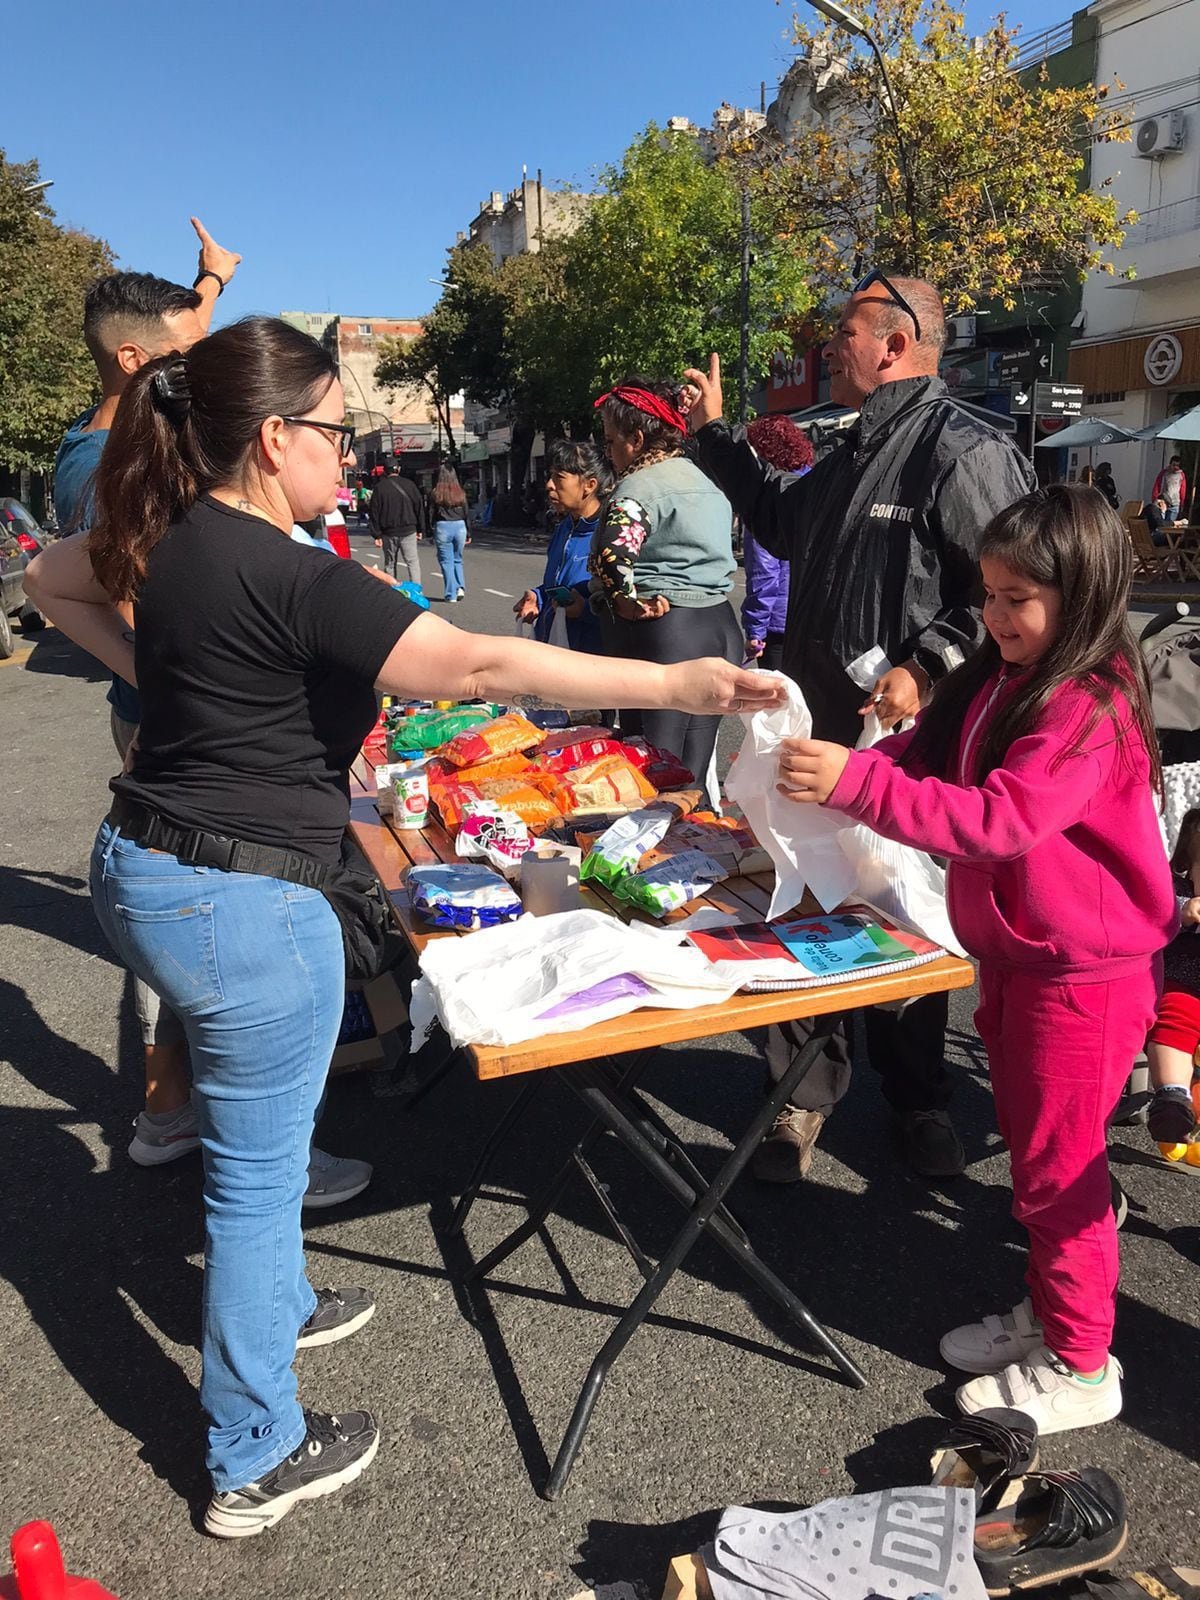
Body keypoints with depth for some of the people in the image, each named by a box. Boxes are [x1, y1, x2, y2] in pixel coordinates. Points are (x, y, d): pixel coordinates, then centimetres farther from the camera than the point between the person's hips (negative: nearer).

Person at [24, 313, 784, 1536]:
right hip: (240, 906, -9)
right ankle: (256, 1462, 26)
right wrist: (677, 685, -29)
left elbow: (51, 579, 22)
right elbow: (480, 667, -30)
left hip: (141, 869, 9)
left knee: (251, 1135, 28)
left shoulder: (170, 534, 3)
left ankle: (268, 1301, 52)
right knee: (260, 1165, 7)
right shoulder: (291, 580, -23)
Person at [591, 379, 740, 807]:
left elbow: (611, 555, -27)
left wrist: (630, 602, -13)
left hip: (663, 633, -9)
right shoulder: (707, 479, 17)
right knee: (695, 770, 16)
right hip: (721, 630, 9)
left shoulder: (643, 484, -13)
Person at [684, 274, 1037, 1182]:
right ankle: (806, 1094, 28)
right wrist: (717, 434, 34)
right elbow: (781, 521, 34)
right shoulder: (852, 455, 17)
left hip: (900, 743, -8)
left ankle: (918, 1098, 30)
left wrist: (927, 667, -23)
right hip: (816, 732, 8)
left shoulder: (965, 452, -13)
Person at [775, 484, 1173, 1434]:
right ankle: (1049, 1313, 40)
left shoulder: (1089, 709, -23)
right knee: (1028, 1143, 21)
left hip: (1082, 972, -9)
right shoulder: (1000, 682, 4)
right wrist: (835, 762, -9)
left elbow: (999, 820, -34)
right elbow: (927, 762, 9)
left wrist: (856, 784, -38)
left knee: (1057, 1167, 5)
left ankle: (1082, 1366, 25)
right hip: (1013, 954, 9)